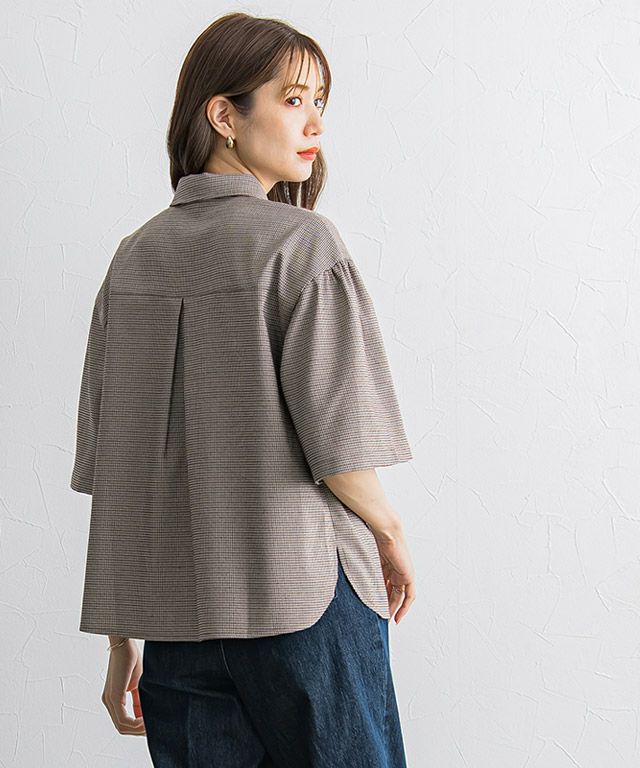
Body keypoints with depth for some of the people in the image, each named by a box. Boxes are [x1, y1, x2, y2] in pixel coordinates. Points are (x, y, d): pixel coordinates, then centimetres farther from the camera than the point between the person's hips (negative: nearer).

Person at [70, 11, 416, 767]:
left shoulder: (134, 258, 7)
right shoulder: (301, 244, -10)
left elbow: (108, 464, 7)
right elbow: (337, 439, -14)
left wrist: (122, 637, 13)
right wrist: (390, 534, 6)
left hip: (173, 611, 5)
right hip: (300, 594, -5)